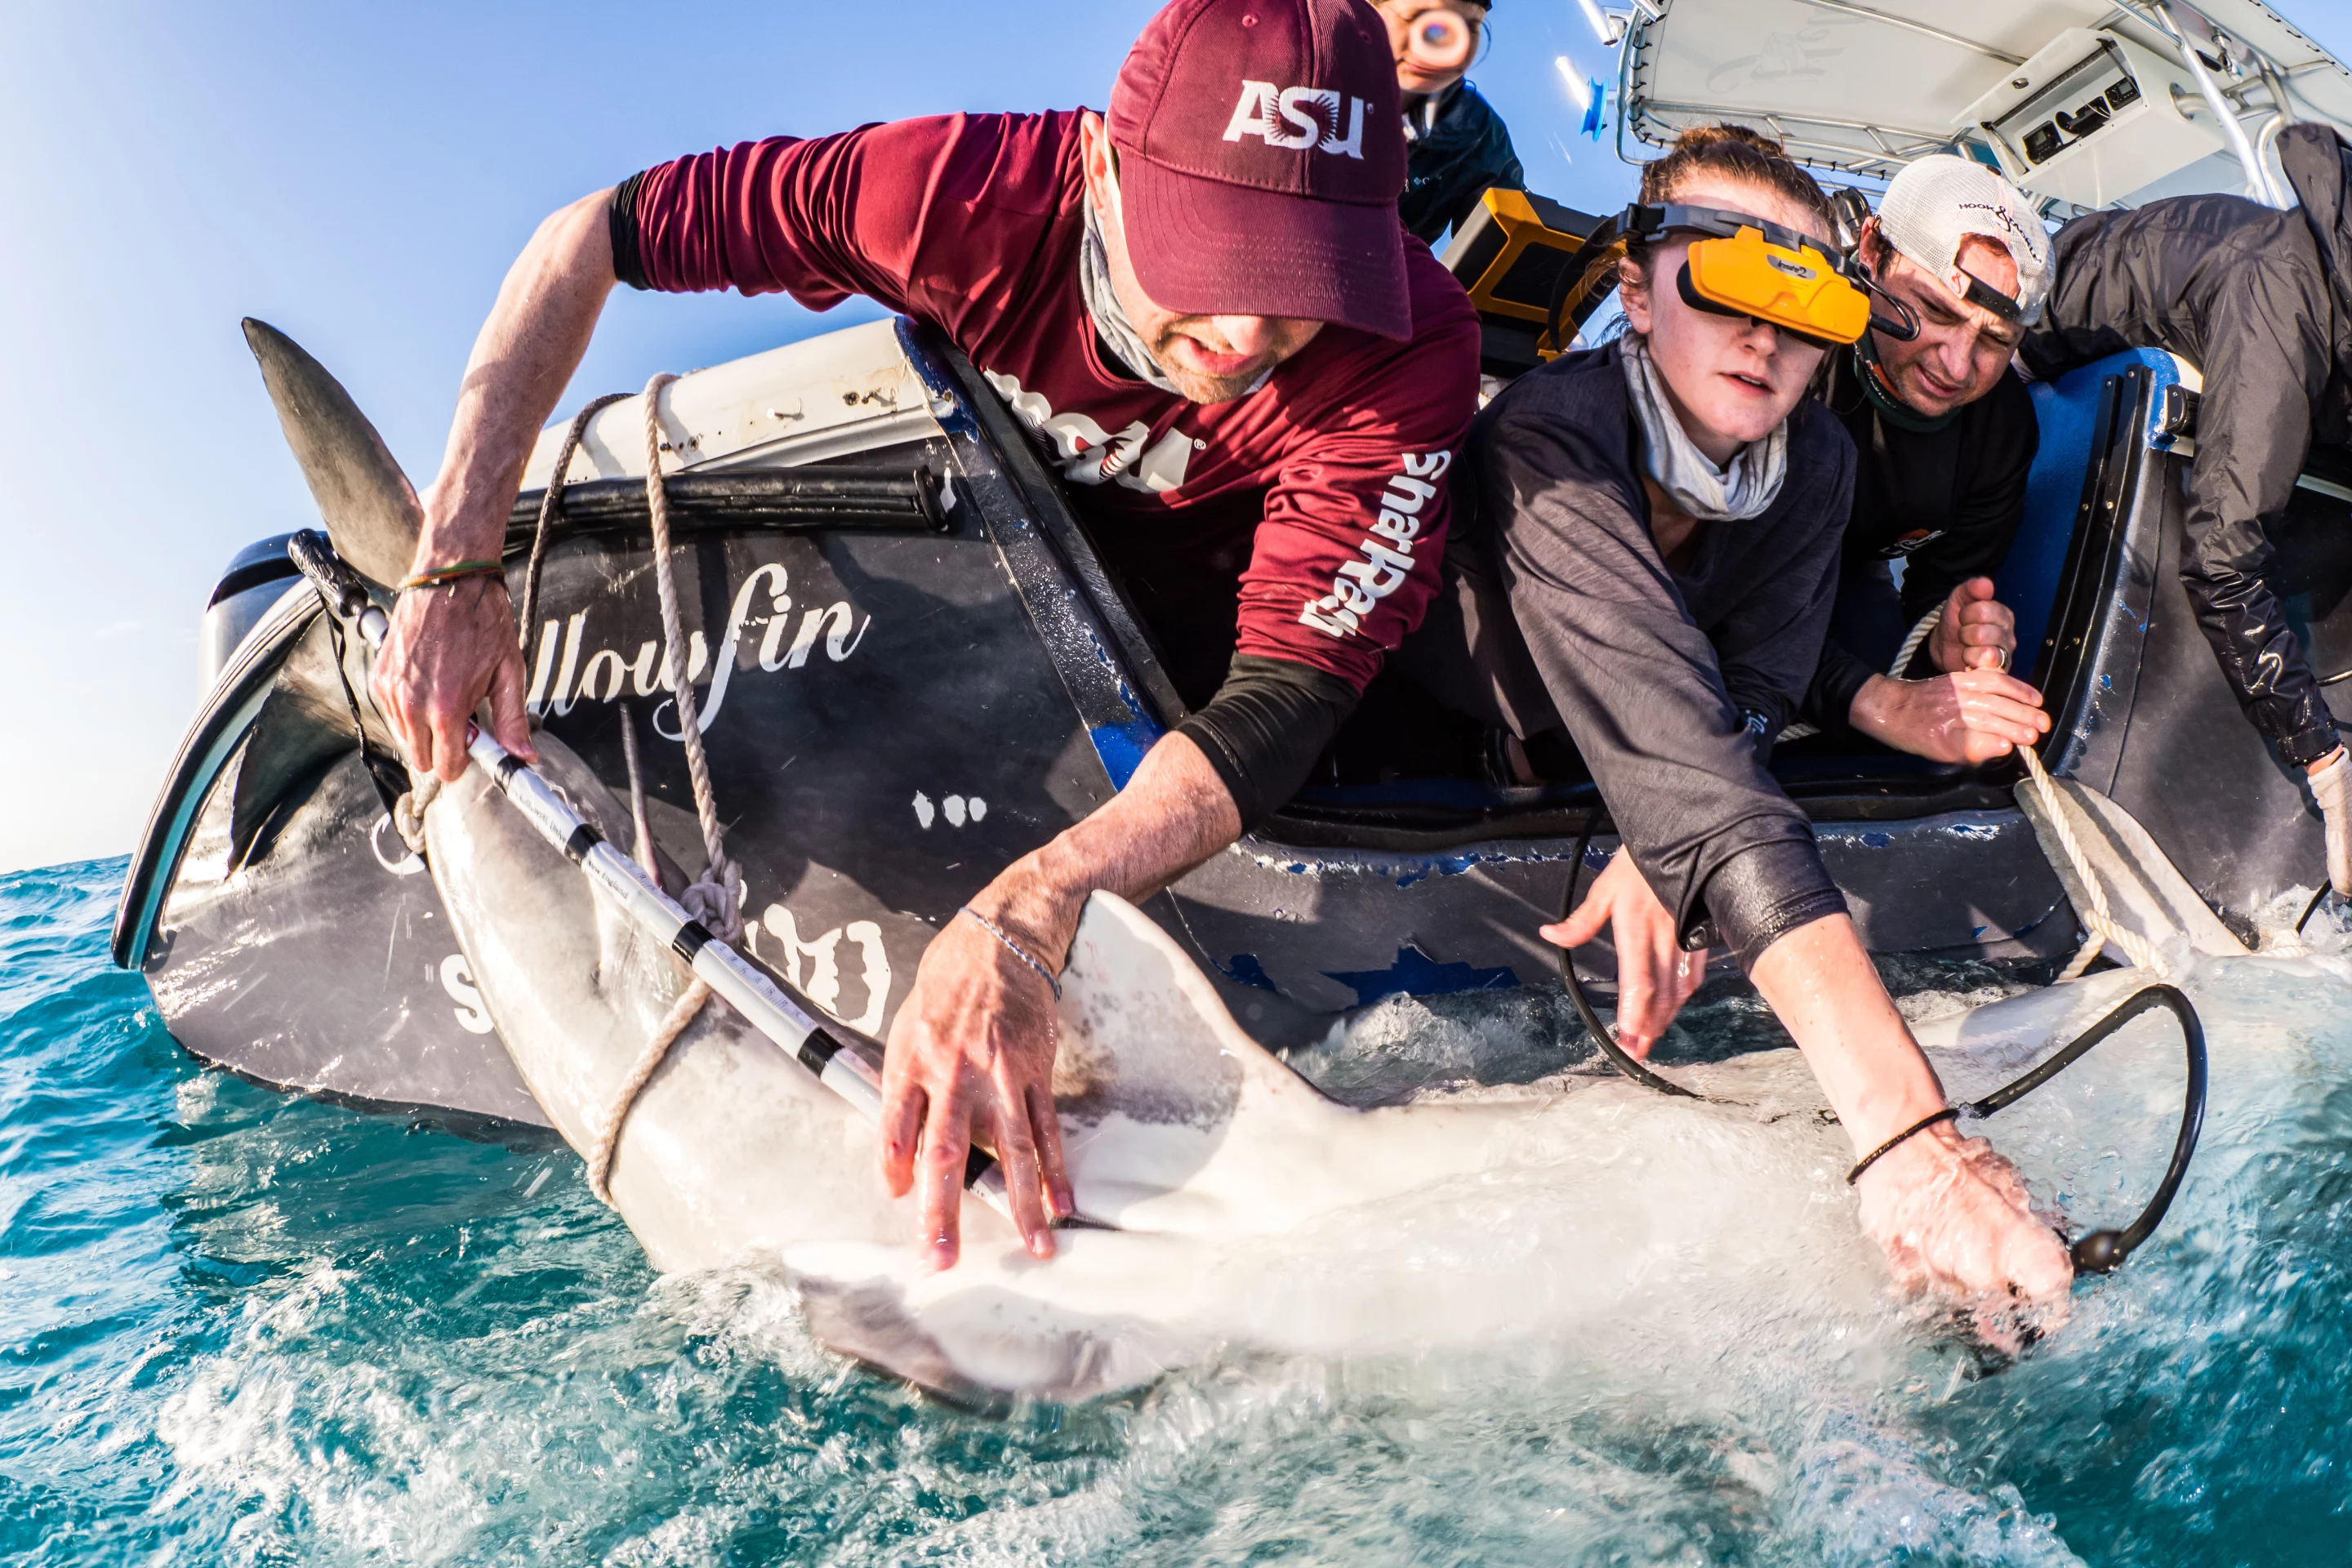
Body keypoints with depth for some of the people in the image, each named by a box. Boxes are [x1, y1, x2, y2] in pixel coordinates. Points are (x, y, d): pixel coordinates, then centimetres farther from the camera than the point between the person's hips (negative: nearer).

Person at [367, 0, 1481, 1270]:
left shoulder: (1413, 352, -38)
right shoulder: (967, 190, -36)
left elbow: (1285, 691, -44)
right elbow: (588, 236, -26)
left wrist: (1022, 918, -61)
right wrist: (454, 567, -34)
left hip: (1206, 564, -1)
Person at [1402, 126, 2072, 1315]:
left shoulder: (1817, 462, -17)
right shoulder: (1548, 437, -39)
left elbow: (1748, 699, -15)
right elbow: (1674, 743, -52)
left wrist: (1657, 857, -41)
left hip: (1570, 779, 7)